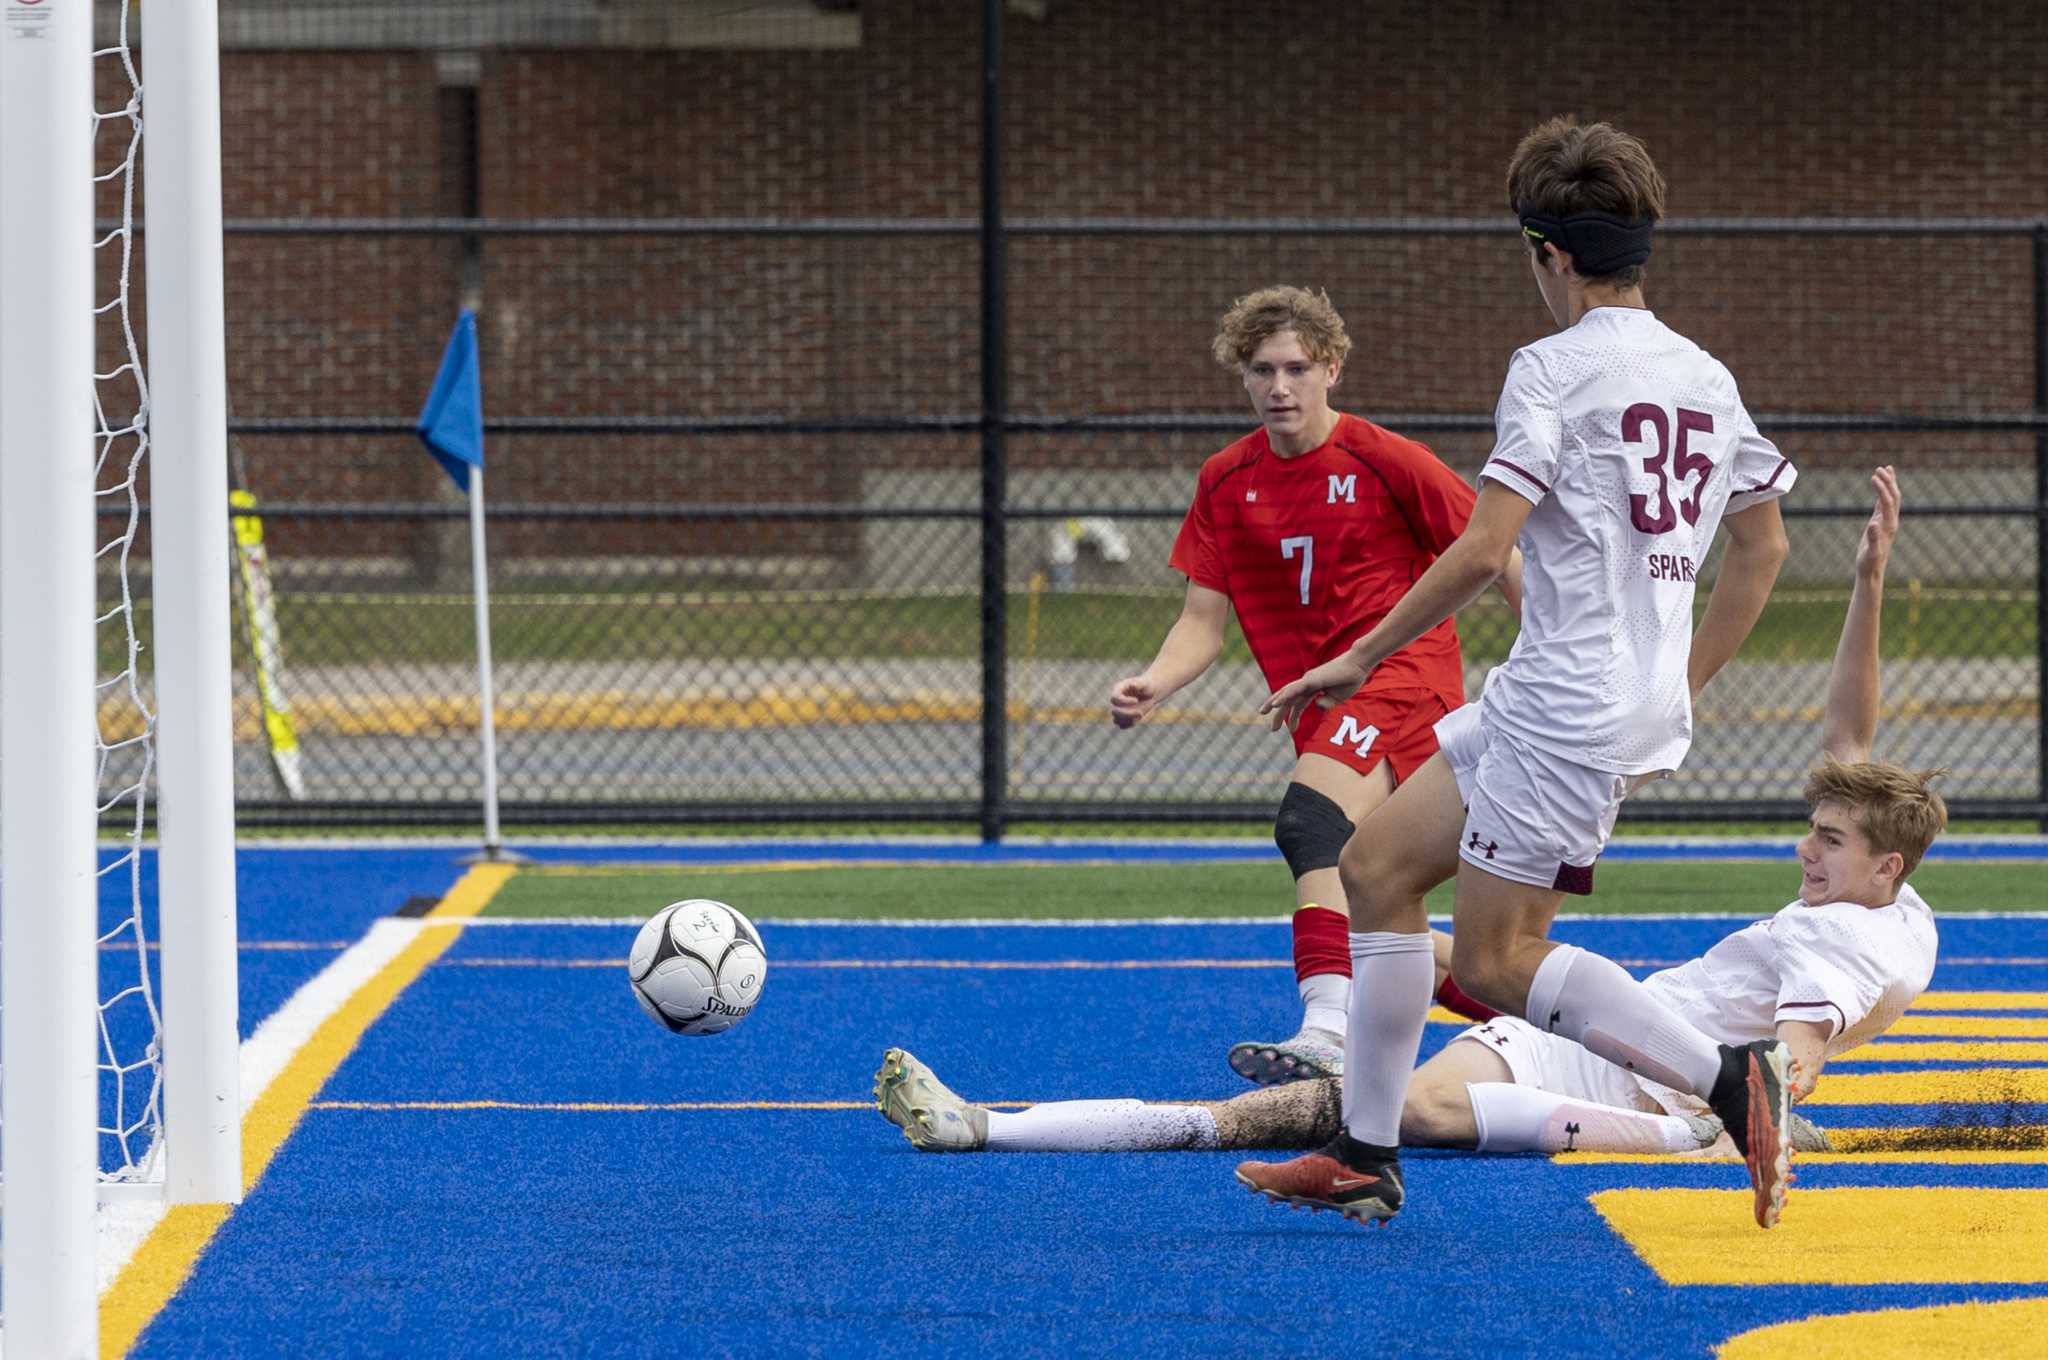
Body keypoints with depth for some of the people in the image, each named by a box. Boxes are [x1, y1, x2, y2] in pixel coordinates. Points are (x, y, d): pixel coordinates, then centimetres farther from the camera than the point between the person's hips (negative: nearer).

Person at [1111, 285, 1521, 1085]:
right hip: (1319, 709, 7)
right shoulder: (1226, 482, 7)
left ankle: (1328, 1035, -47)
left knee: (1312, 817, -33)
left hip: (1402, 669, -7)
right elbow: (1205, 619, 7)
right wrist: (1152, 686, -12)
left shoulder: (1384, 461, -7)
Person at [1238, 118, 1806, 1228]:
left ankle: (1733, 1078, -11)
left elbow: (1482, 551, -18)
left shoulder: (1555, 367, -12)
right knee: (1375, 868, 13)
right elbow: (1763, 545, 22)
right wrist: (1682, 688, 30)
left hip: (1569, 709, -9)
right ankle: (1364, 1156, 13)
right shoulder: (1706, 378, 13)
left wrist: (1360, 659, -8)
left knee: (1493, 960, -3)